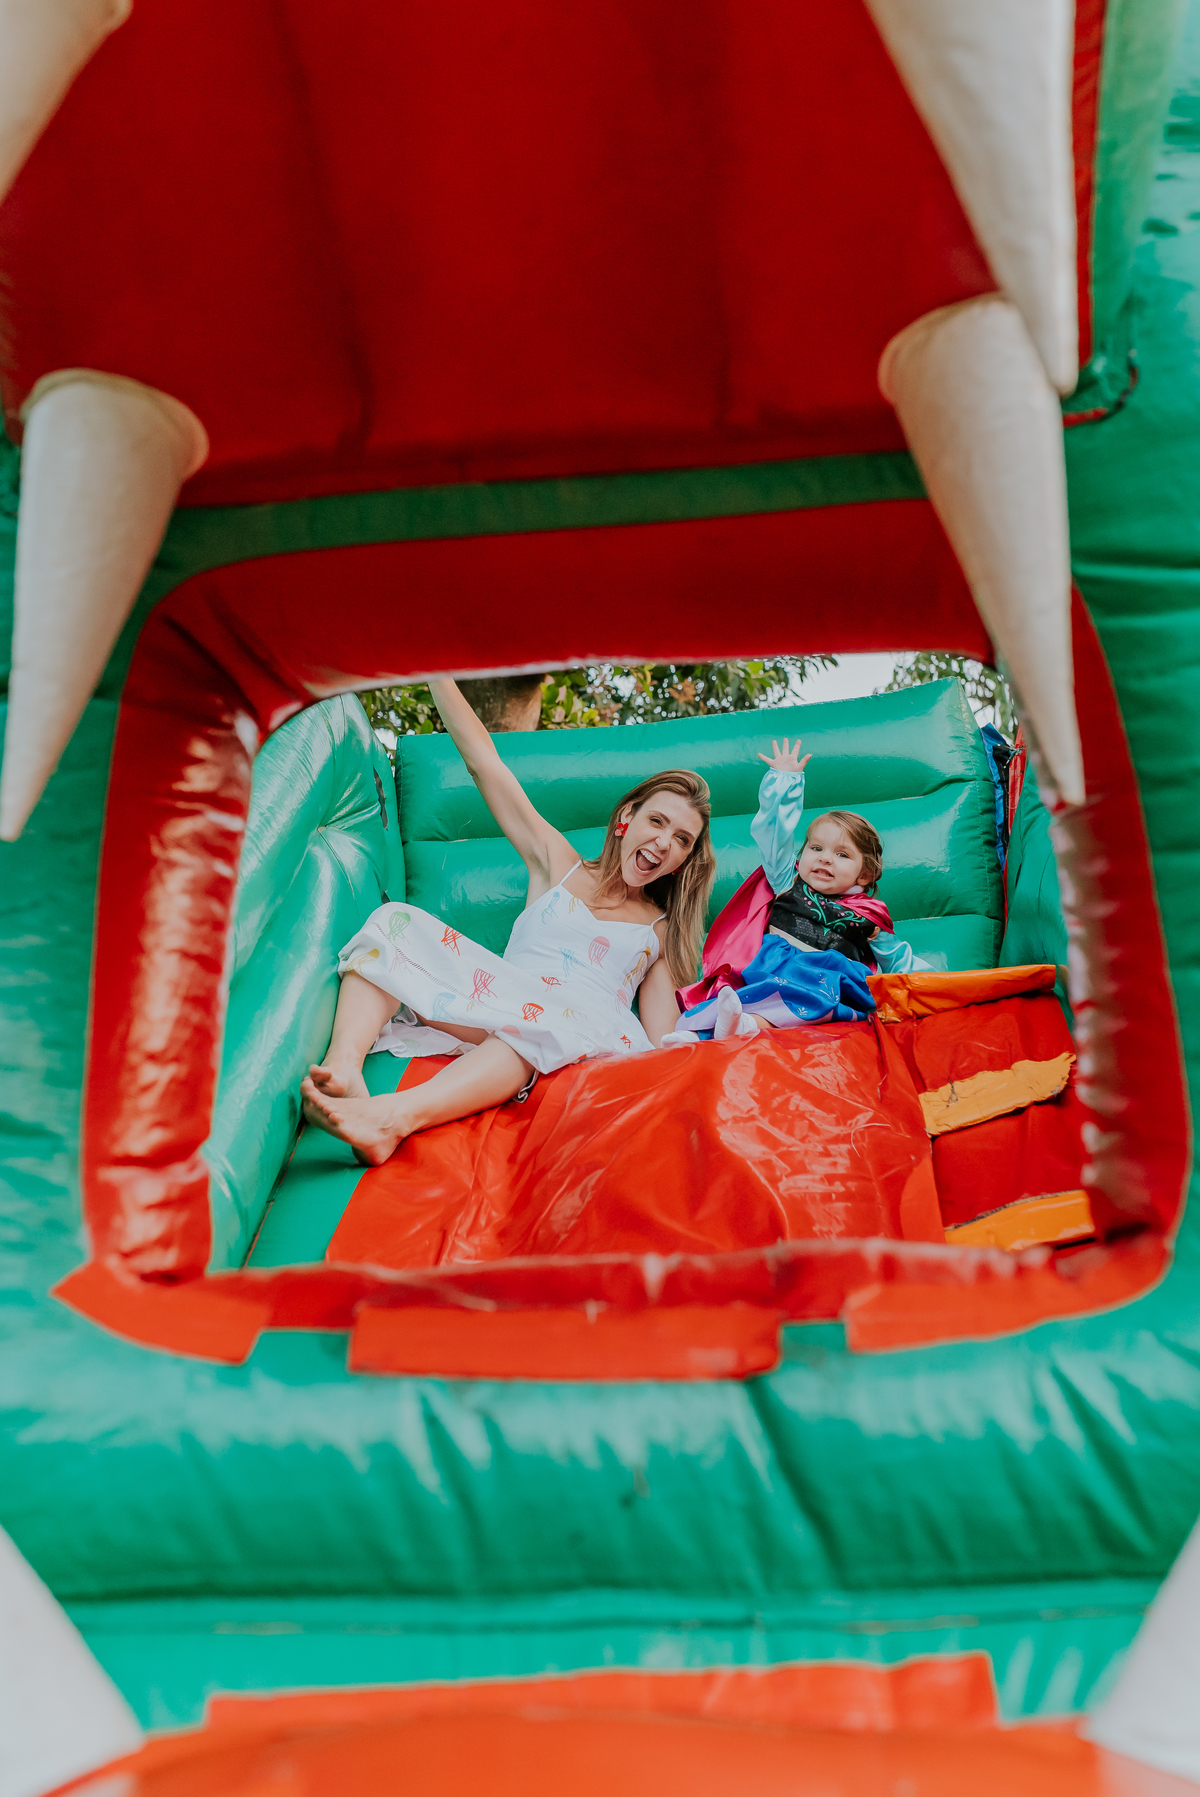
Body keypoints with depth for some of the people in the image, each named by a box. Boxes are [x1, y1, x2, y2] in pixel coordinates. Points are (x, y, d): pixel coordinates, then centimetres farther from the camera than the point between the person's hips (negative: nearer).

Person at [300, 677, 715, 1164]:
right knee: (396, 923, -18)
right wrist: (437, 675, 12)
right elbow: (484, 763, 16)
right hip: (501, 1002, 2)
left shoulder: (664, 931, 24)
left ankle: (397, 1115, -58)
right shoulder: (558, 865, 22)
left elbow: (661, 1039, 11)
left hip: (590, 1037, -2)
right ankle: (345, 1067, -42)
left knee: (552, 1019, -39)